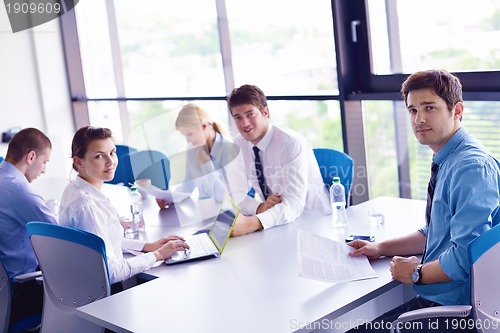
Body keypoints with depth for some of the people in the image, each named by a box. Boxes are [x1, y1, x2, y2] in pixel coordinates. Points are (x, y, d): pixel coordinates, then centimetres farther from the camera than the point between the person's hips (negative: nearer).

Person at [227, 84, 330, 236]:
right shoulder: (239, 144, -1)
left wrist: (251, 223, -44)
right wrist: (259, 208, -21)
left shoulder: (292, 143, -20)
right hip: (276, 221, 6)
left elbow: (294, 205, -28)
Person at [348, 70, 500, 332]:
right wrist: (381, 249, 13)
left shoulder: (472, 167, -20)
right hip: (431, 299, 9)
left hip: (454, 310, -9)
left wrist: (417, 274, -10)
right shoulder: (447, 163, 12)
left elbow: (466, 257, -26)